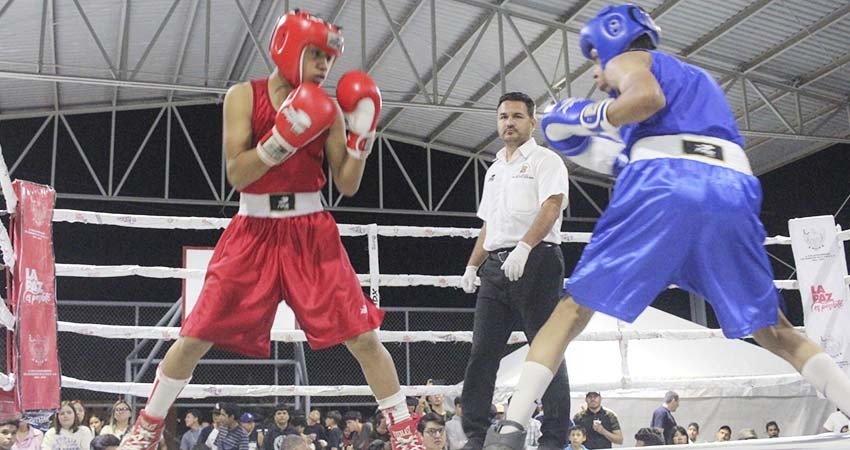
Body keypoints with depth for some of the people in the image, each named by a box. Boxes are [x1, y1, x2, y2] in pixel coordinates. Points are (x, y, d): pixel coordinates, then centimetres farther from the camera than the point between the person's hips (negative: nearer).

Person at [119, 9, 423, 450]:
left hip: (311, 232, 2)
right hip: (254, 230, -1)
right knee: (195, 337, 1)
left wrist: (362, 135, -8)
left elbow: (347, 185, 4)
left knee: (363, 336, -4)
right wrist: (282, 139, -22)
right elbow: (236, 174, -10)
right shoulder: (244, 96, -1)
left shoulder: (327, 110, 5)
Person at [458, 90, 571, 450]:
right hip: (496, 265, 7)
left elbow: (552, 206, -13)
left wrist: (524, 247, -25)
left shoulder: (545, 160, 2)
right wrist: (472, 265, 16)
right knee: (482, 352, 1)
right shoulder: (494, 170, 24)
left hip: (536, 260, -7)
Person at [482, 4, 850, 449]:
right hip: (732, 190, 5)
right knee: (774, 331, 16)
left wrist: (586, 117, 9)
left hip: (663, 187, -5)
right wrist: (612, 158, 40)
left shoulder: (626, 60, 19)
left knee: (572, 311, 2)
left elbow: (649, 97, -6)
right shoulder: (696, 77, 39)